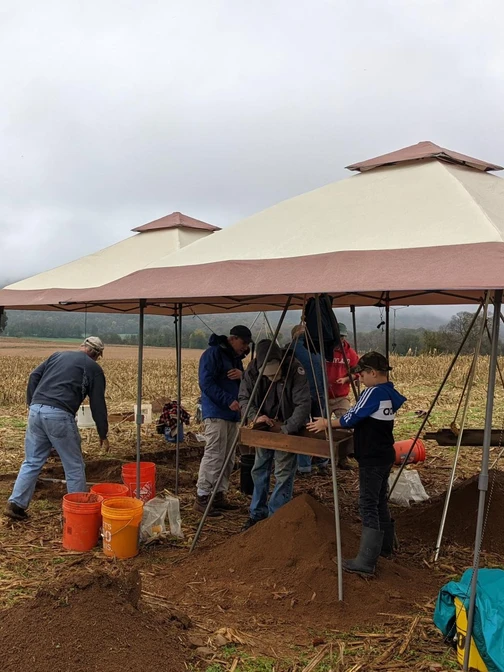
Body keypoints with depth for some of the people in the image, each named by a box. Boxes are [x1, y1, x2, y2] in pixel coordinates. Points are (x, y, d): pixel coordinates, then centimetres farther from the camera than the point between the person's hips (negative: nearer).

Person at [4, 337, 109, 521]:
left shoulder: (57, 355, 23)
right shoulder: (94, 368, 9)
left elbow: (34, 376, 15)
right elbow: (98, 405, 8)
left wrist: (32, 404, 18)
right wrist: (103, 435, 15)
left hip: (36, 411, 5)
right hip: (59, 415, -5)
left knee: (32, 462, 18)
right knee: (74, 467, 9)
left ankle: (16, 504, 17)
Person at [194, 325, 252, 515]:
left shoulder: (236, 357, 19)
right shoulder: (213, 354, -9)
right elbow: (206, 384, -16)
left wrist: (242, 375, -4)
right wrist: (229, 401, -21)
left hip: (233, 414, 9)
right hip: (216, 413, -9)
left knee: (228, 458, 10)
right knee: (214, 456, -11)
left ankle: (219, 495, 18)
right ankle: (201, 498, -4)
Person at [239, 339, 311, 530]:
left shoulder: (294, 369, -27)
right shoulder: (253, 369, -15)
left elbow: (304, 403, -29)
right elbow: (244, 397, -7)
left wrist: (287, 429, -37)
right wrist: (255, 416, -26)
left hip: (287, 429, -4)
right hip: (264, 428, 5)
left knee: (284, 474, -5)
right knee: (259, 470, 12)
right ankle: (258, 514, 27)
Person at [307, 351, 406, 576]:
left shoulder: (374, 392, -18)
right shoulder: (389, 393, 10)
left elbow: (352, 418, -16)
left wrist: (327, 423, -5)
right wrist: (339, 420, 18)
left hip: (372, 458, -10)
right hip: (384, 456, 10)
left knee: (368, 506, -9)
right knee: (380, 502, 20)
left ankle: (366, 561, -8)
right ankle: (385, 546, 33)